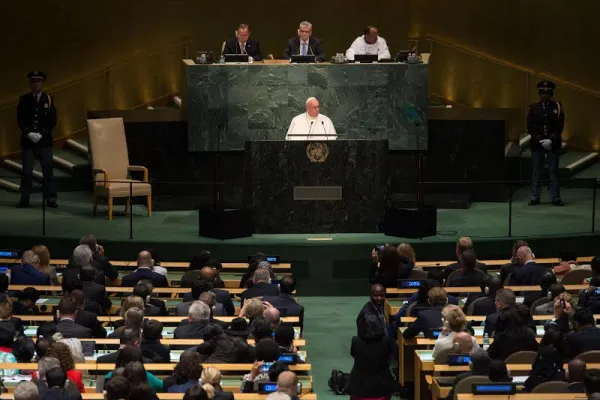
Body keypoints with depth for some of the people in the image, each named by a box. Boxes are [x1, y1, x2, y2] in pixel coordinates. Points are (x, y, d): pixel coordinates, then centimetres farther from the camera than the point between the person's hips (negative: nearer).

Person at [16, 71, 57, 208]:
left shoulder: (49, 99, 4)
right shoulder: (24, 100, 6)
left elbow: (52, 121, 1)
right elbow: (20, 120, 2)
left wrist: (41, 134, -10)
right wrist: (29, 133, -12)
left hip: (44, 140, 0)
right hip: (27, 140, 0)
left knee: (48, 170, -2)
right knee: (27, 171, 0)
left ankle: (50, 199, 1)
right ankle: (24, 199, 6)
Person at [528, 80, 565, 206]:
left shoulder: (557, 107, 3)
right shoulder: (533, 108, 3)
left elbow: (560, 127, -2)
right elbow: (530, 127, -1)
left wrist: (550, 140, -13)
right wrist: (540, 140, -12)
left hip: (553, 144, 0)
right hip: (537, 144, 0)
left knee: (553, 171, 2)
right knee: (536, 172, 3)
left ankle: (555, 198, 4)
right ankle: (535, 197, 7)